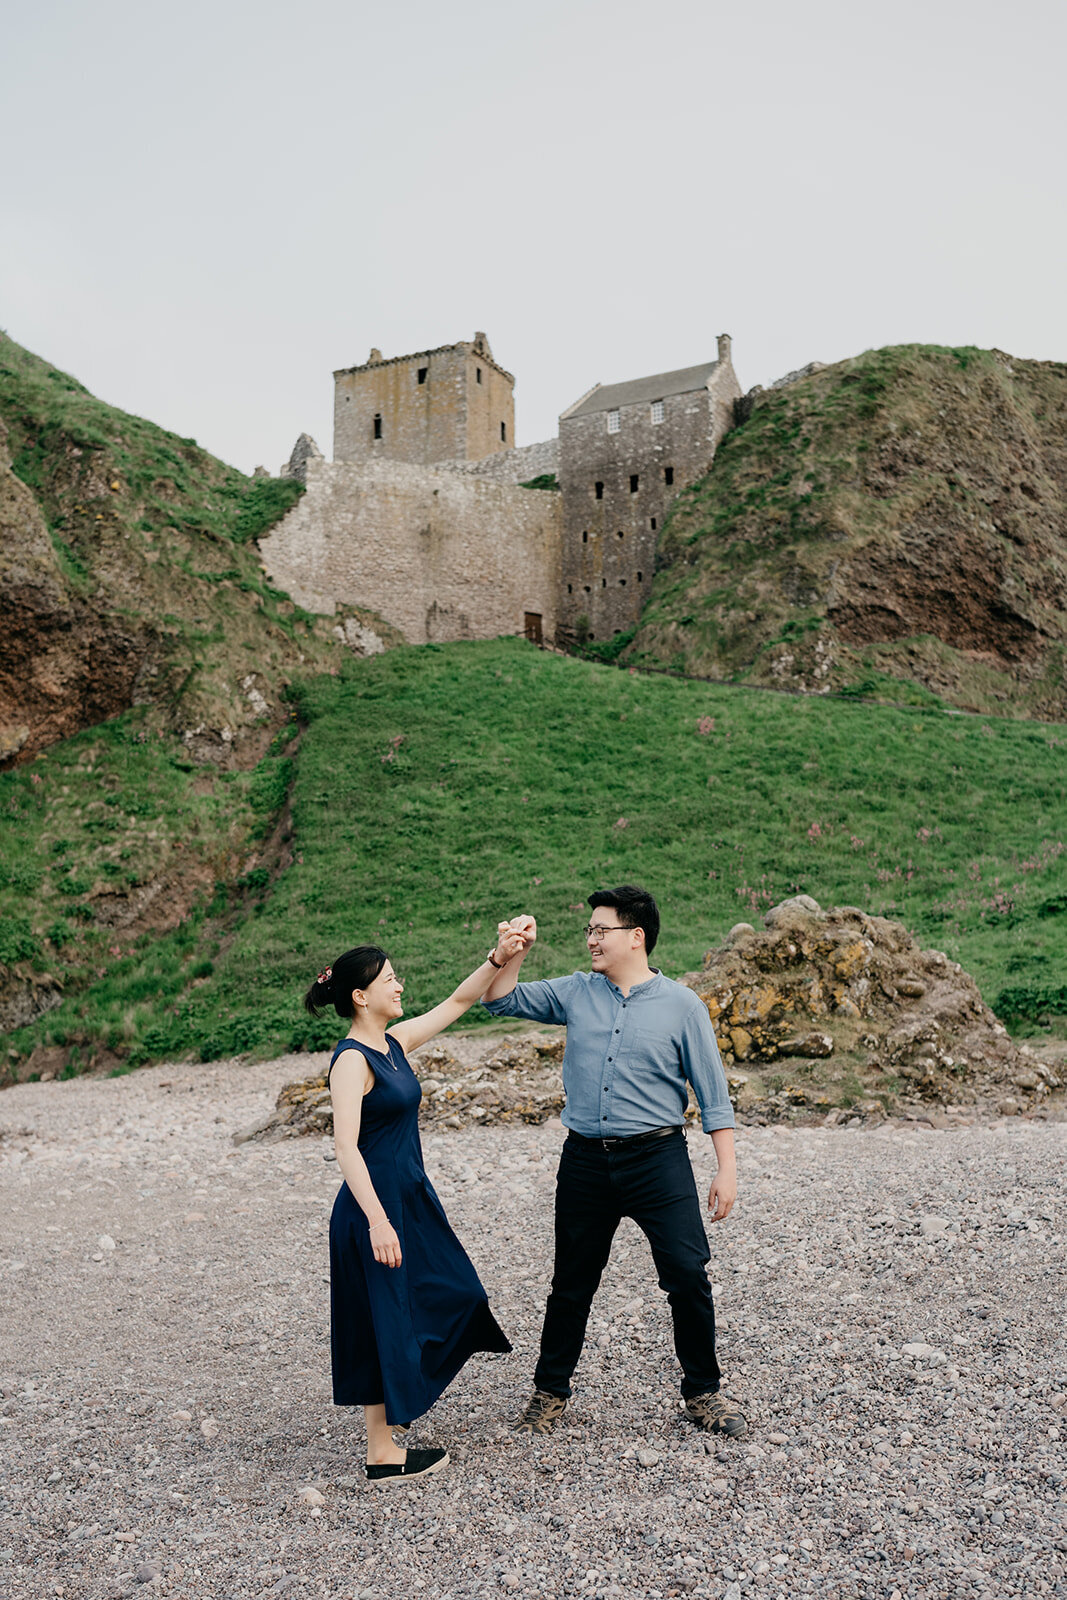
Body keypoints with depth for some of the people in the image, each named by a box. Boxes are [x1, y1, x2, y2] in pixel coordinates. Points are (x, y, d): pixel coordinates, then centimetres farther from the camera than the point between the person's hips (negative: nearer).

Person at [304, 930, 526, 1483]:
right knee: (382, 1322, 3)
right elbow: (346, 1147, -24)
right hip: (375, 1207, -9)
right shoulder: (352, 1060, -19)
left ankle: (395, 1409, 37)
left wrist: (498, 959, 6)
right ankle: (382, 1454, 19)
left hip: (411, 1198, 9)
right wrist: (377, 1221, -28)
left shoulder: (394, 1043, 5)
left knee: (451, 1297, 18)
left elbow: (456, 1004, 14)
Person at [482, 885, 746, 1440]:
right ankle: (550, 1392, 31)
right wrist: (515, 950, -6)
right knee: (571, 1284, 13)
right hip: (585, 1161, 3)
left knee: (688, 1276, -2)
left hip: (656, 1159, -3)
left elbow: (713, 1095, -2)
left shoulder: (682, 1006, -4)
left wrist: (726, 1169, -6)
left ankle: (702, 1393, 20)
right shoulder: (576, 994, 5)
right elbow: (501, 1000, 9)